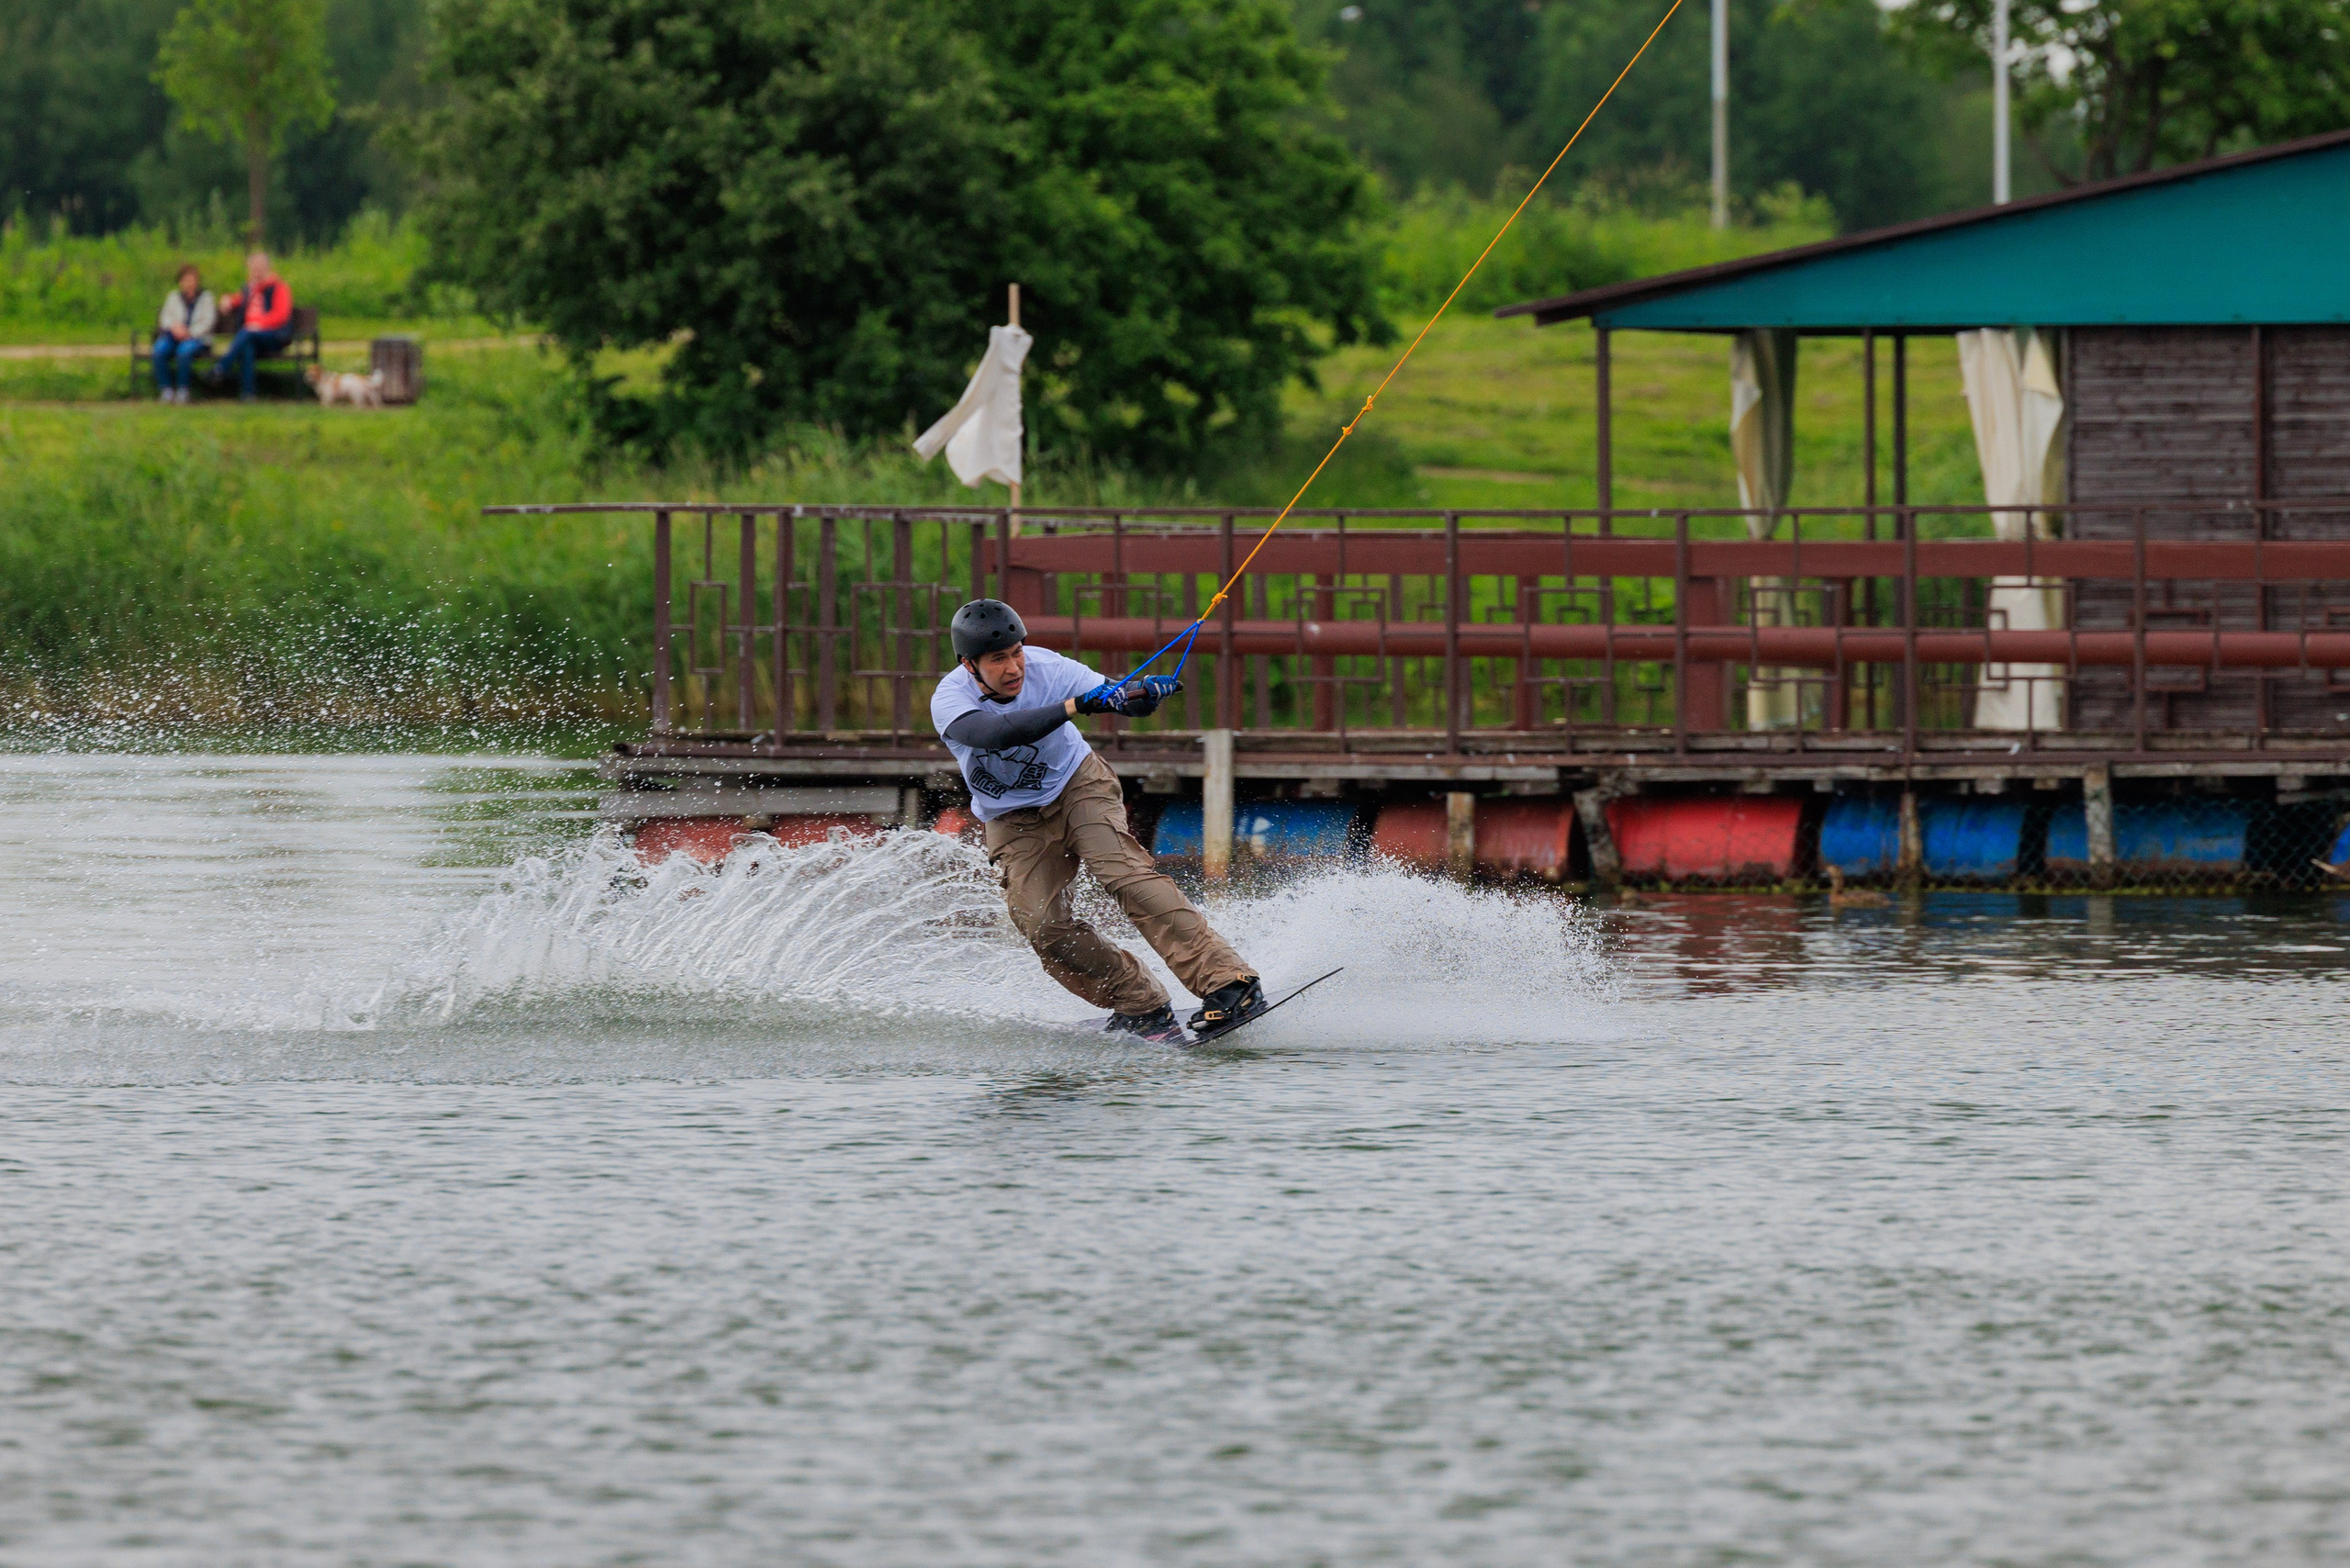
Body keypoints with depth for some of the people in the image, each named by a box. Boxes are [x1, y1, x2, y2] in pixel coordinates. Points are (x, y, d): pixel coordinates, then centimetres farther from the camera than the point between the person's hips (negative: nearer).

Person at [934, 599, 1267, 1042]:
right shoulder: (949, 701, -25)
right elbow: (996, 733, -44)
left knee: (1122, 872, -25)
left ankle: (1227, 983, -33)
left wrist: (1144, 693, -51)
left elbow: (1120, 698, -27)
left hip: (1077, 785, -1)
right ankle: (1143, 1007, 0)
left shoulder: (1045, 669, -21)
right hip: (1014, 822, 1)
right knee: (1043, 926, -16)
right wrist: (1074, 706, -52)